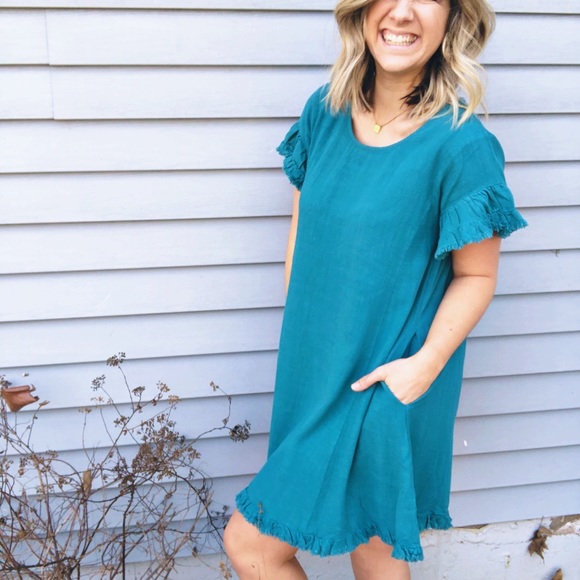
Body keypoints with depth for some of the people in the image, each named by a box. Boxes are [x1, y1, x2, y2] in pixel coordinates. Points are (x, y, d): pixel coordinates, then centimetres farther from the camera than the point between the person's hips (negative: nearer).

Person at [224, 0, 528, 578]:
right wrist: (297, 329, 5)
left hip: (384, 387, -5)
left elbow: (476, 275, -10)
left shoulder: (461, 145, -18)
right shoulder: (325, 112, -2)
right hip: (312, 367, 5)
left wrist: (426, 363, -20)